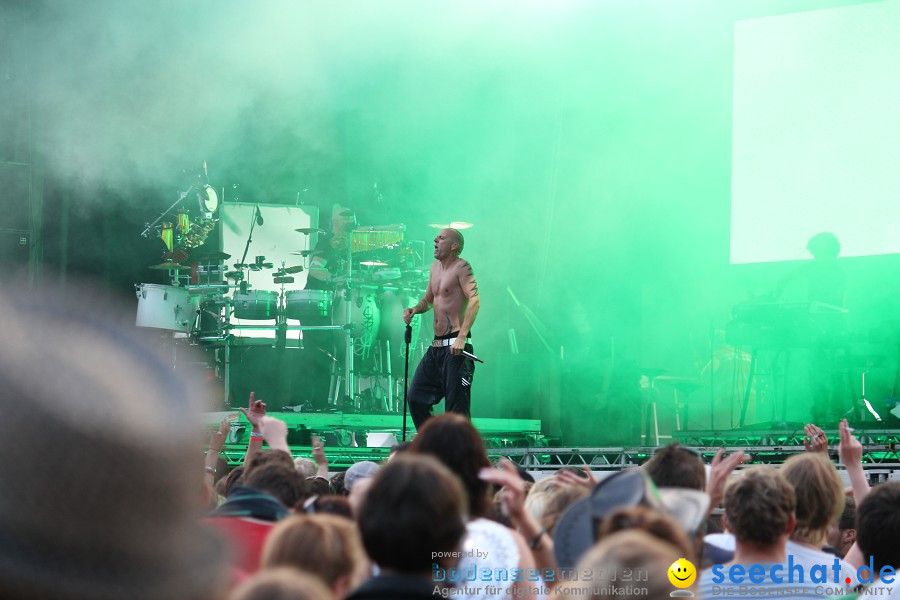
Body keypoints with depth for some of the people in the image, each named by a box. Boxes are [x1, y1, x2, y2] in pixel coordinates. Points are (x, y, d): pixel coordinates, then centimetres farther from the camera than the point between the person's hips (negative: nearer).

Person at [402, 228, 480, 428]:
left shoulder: (461, 267, -9)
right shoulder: (435, 267, 16)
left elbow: (474, 301, -20)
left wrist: (462, 337, -29)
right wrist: (414, 310, 7)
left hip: (455, 346, -9)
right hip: (436, 345, 9)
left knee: (456, 406, -8)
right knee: (416, 397, 10)